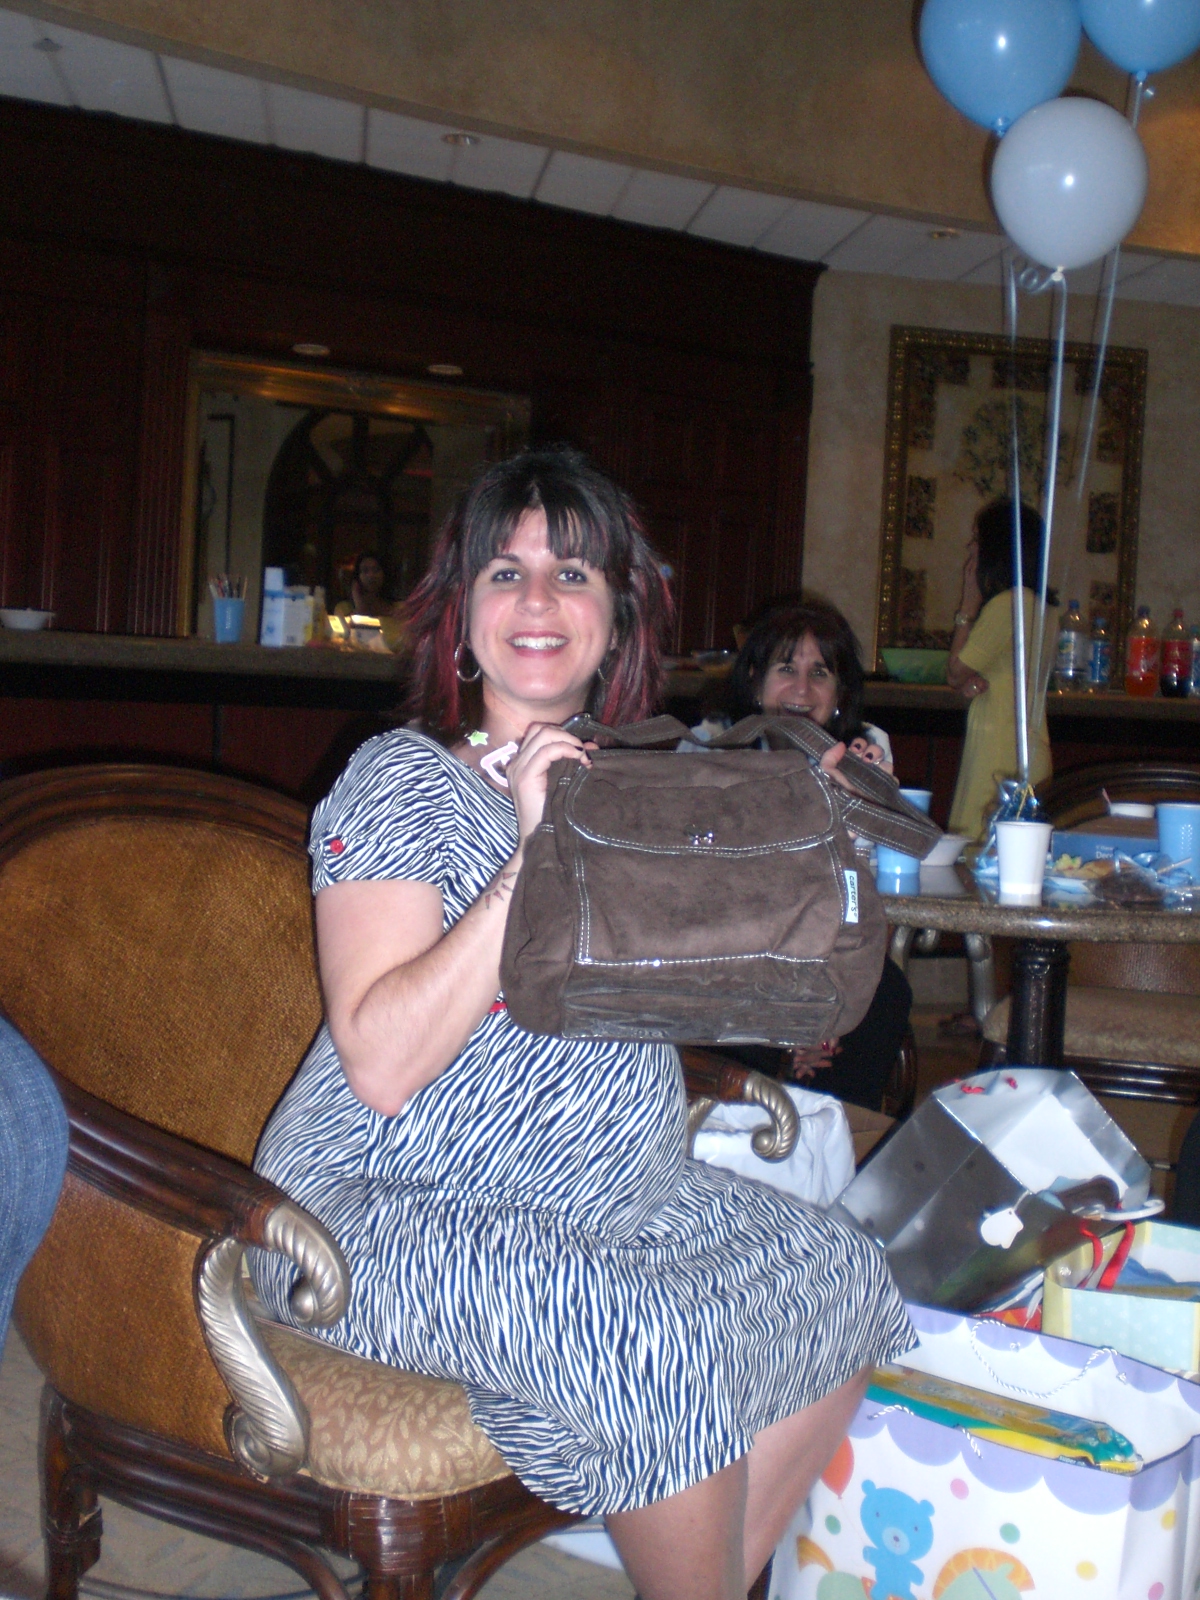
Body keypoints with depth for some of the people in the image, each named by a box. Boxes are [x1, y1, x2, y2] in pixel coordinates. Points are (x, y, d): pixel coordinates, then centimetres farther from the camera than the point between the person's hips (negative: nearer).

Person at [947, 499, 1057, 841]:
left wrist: (969, 603, 0)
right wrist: (970, 681, -6)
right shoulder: (1036, 604, 16)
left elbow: (955, 672, -5)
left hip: (1001, 758, -10)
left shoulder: (1007, 604, -14)